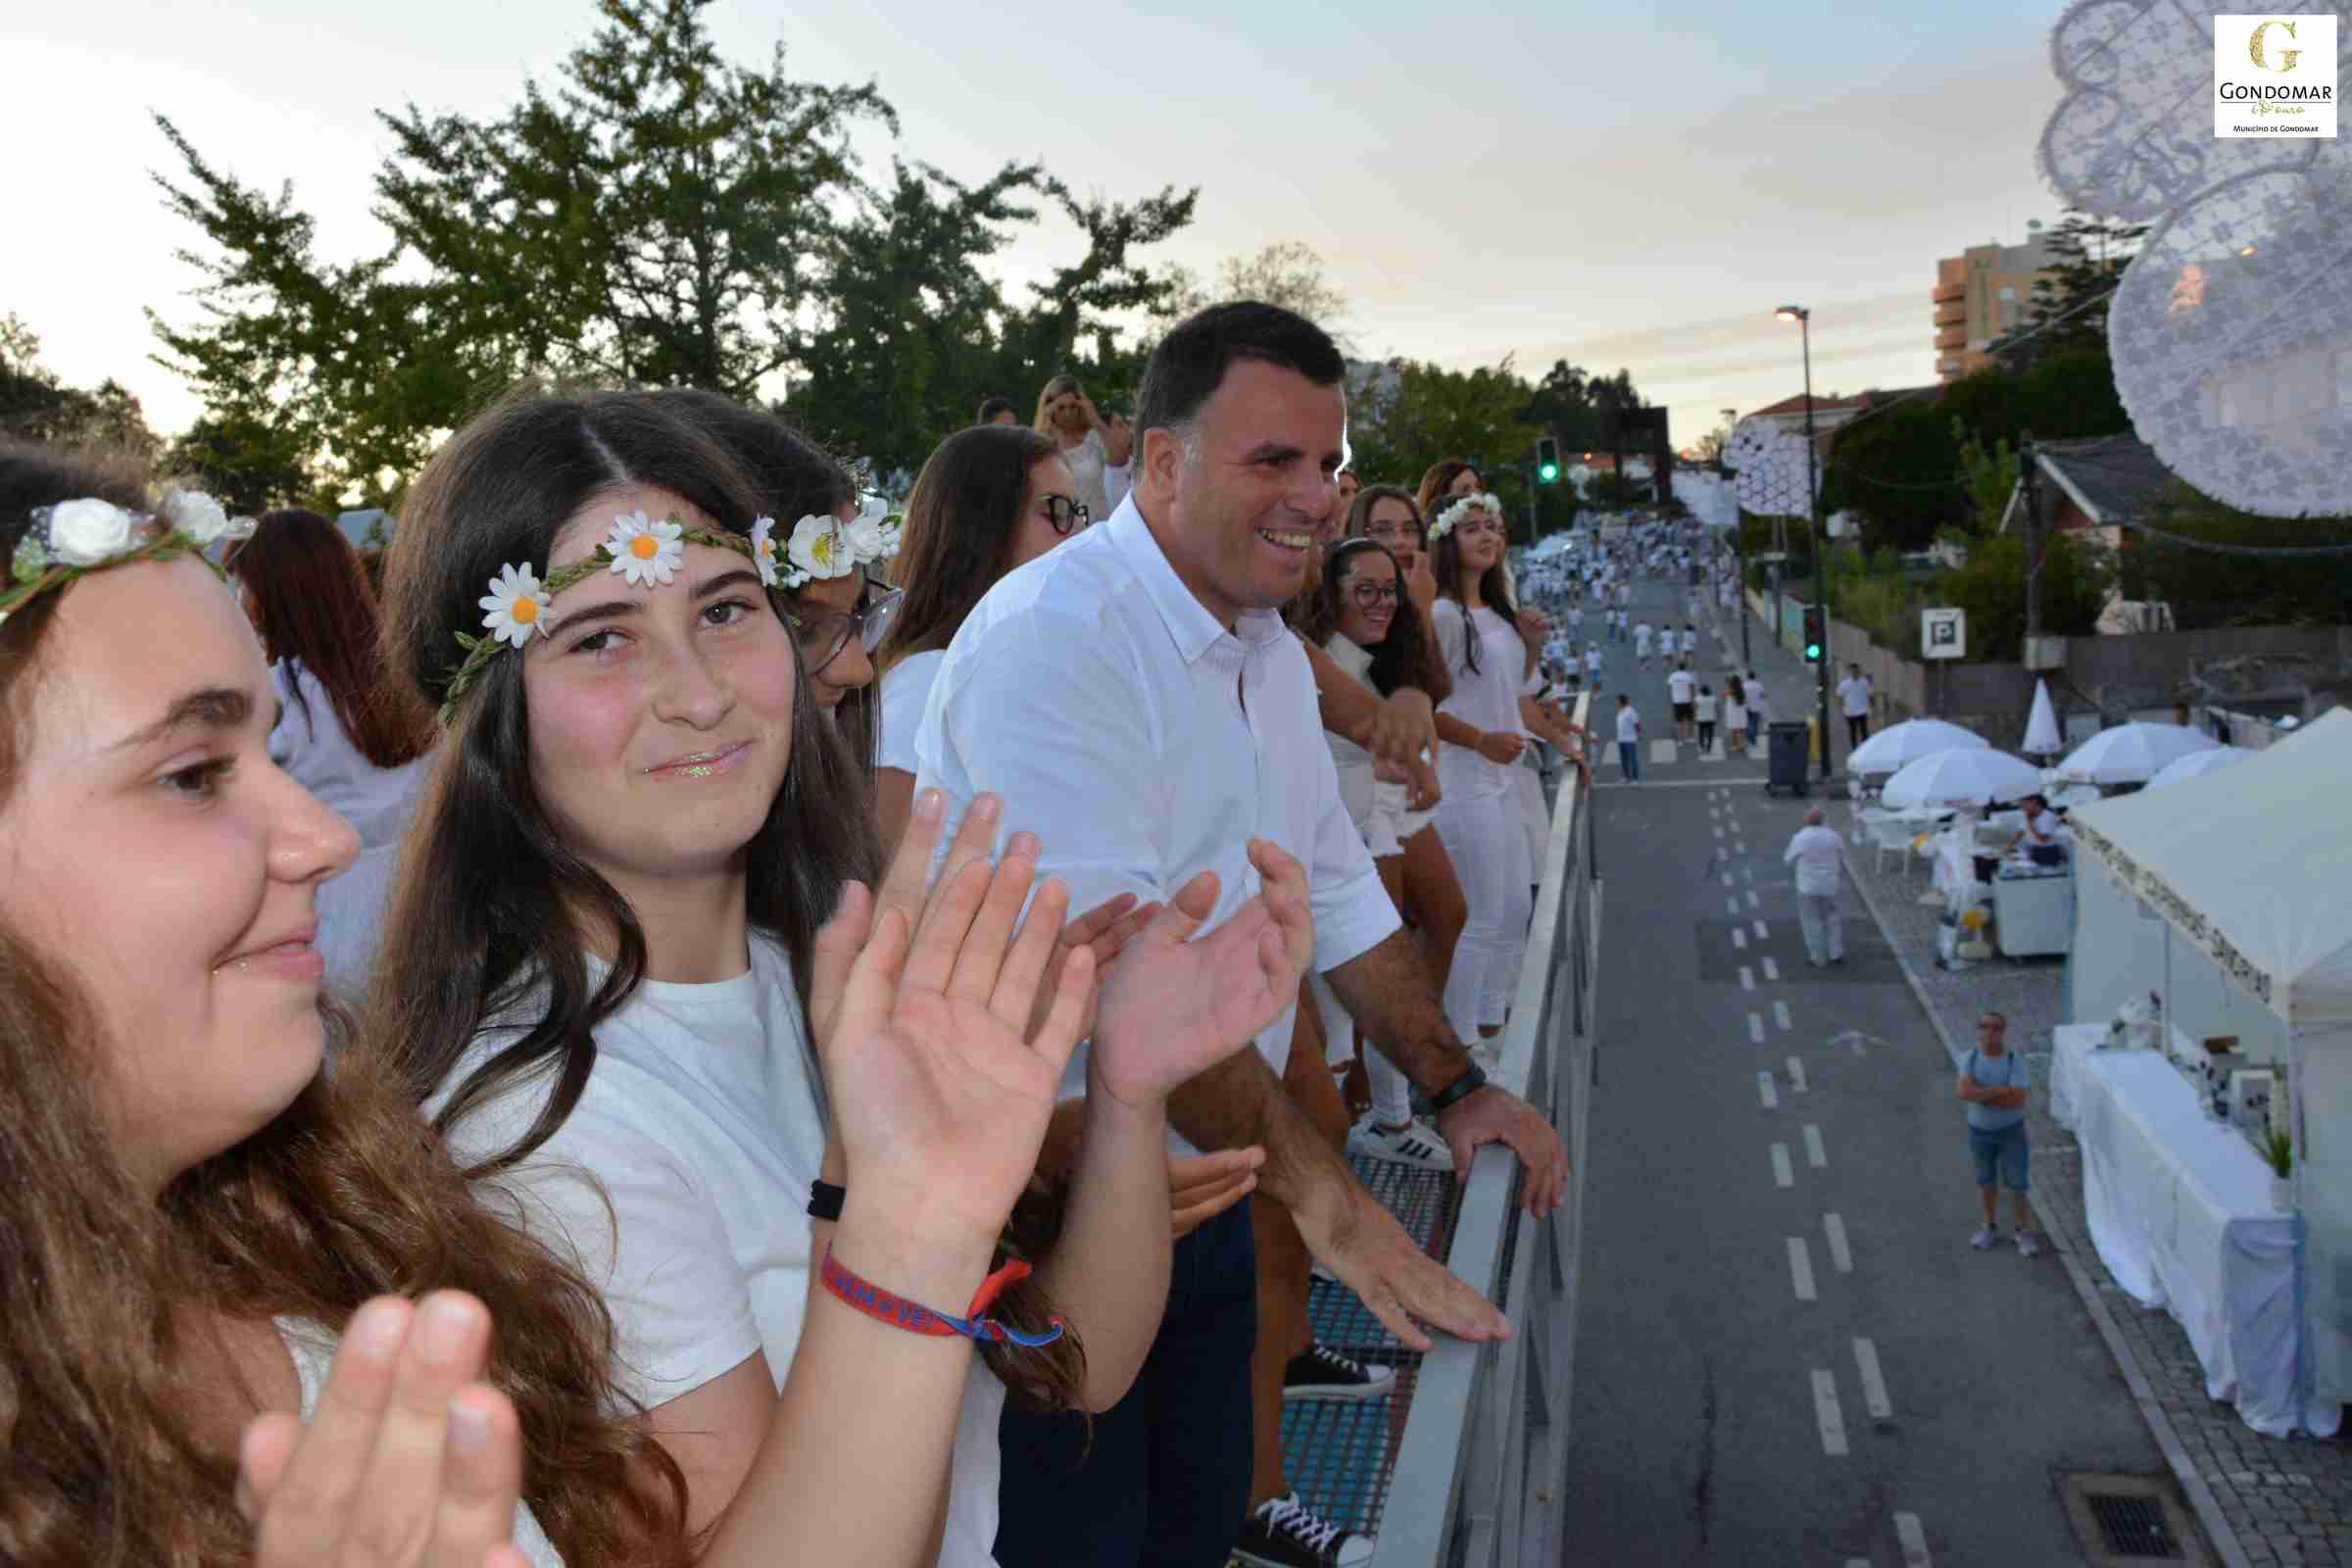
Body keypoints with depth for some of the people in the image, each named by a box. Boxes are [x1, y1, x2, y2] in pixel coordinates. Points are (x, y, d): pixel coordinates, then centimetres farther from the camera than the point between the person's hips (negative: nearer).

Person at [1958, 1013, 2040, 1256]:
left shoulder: (2015, 1061, -16)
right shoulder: (1971, 1058, -8)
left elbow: (2018, 1100, -25)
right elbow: (1964, 1092, -22)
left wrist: (1981, 1094, -20)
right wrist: (2001, 1091, -25)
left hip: (2011, 1131, -3)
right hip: (1979, 1131, 3)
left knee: (2017, 1185, 2)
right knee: (1985, 1182, 16)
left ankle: (2026, 1233, 17)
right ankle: (1990, 1228, 33)